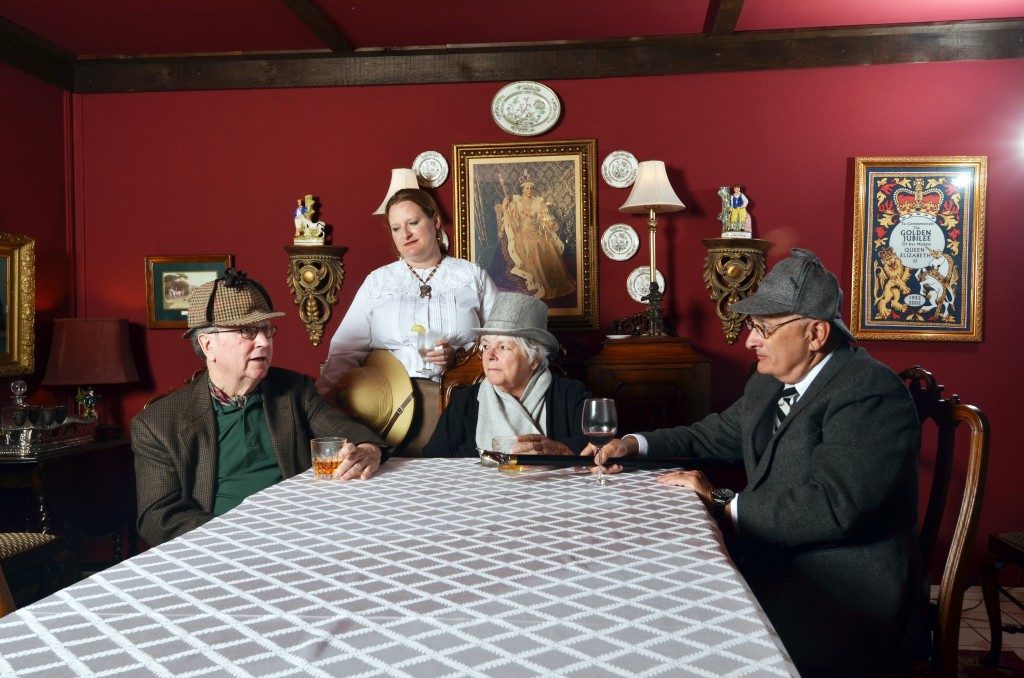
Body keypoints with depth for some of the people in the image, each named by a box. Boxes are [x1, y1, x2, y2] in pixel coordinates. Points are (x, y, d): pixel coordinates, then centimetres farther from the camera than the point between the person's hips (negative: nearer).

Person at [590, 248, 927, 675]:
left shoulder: (870, 394, -18)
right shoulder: (770, 383, 9)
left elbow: (832, 507, -28)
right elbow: (717, 435, 24)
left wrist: (723, 505, -18)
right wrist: (636, 445, 10)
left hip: (849, 599, -8)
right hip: (777, 568, 8)